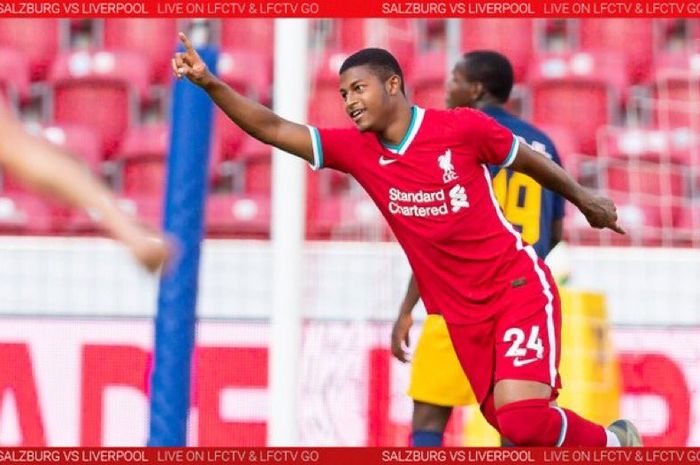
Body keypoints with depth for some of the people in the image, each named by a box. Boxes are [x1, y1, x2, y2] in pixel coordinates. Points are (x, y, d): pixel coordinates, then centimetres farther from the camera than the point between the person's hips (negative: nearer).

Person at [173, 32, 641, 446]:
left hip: (520, 288, -5)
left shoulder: (462, 127, -11)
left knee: (522, 419, -21)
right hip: (463, 315, 5)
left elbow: (530, 161, 5)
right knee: (512, 425, 2)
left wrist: (586, 200, 19)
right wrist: (209, 82, -19)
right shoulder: (356, 150, -1)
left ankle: (613, 442, 5)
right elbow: (271, 128, -6)